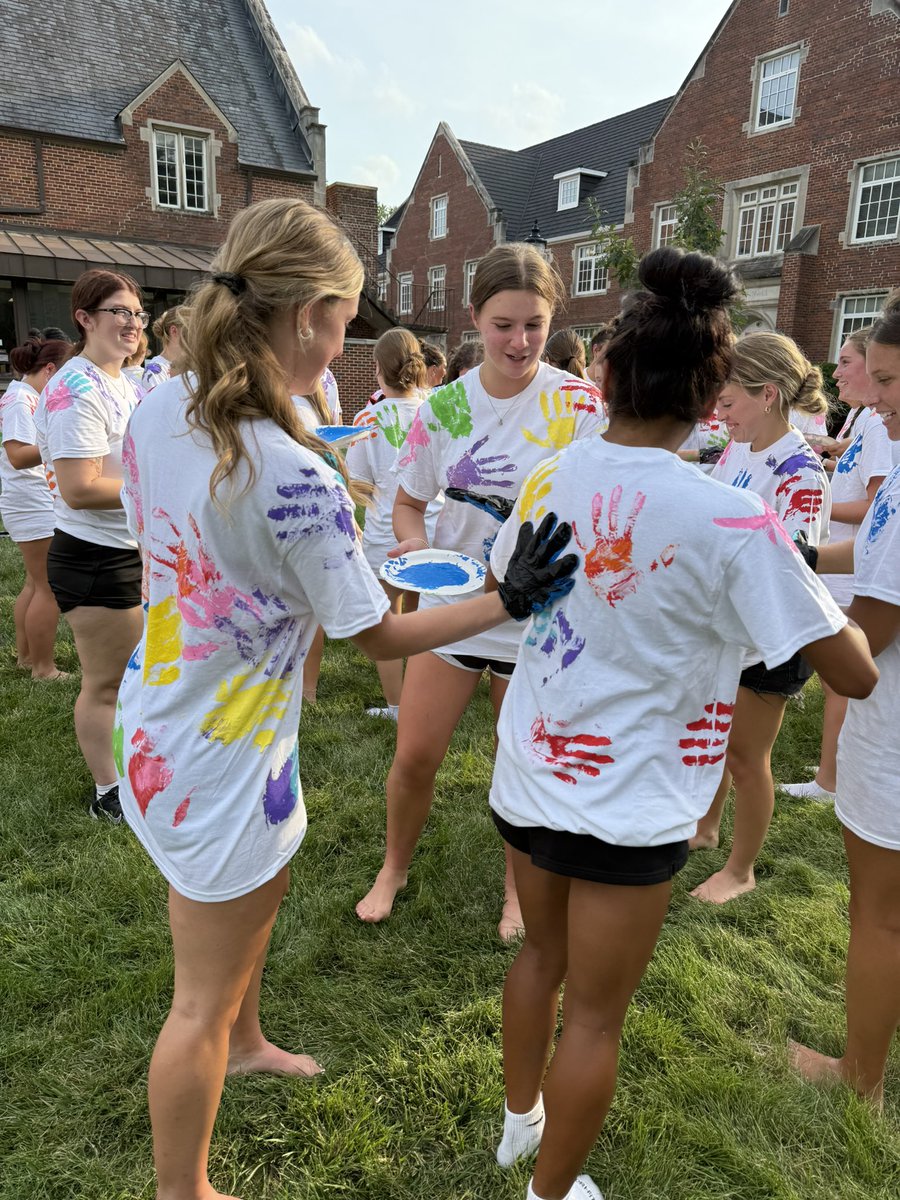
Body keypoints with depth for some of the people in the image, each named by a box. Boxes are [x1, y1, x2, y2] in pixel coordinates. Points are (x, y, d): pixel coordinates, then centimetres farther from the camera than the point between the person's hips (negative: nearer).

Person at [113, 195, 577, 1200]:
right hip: (220, 760, -8)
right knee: (203, 997, 14)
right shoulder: (297, 482, -30)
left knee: (256, 893, 33)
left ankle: (243, 1043, 60)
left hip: (156, 715, 9)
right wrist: (512, 600, -11)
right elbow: (378, 637, -18)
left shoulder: (154, 411, -6)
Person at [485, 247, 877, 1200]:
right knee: (596, 1014, 15)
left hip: (528, 773, 6)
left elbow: (500, 586, 14)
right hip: (628, 805, -5)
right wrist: (843, 607, 5)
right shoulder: (731, 521, -21)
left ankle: (520, 1120, 52)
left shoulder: (549, 478, -5)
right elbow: (855, 674, -15)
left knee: (541, 955, 28)